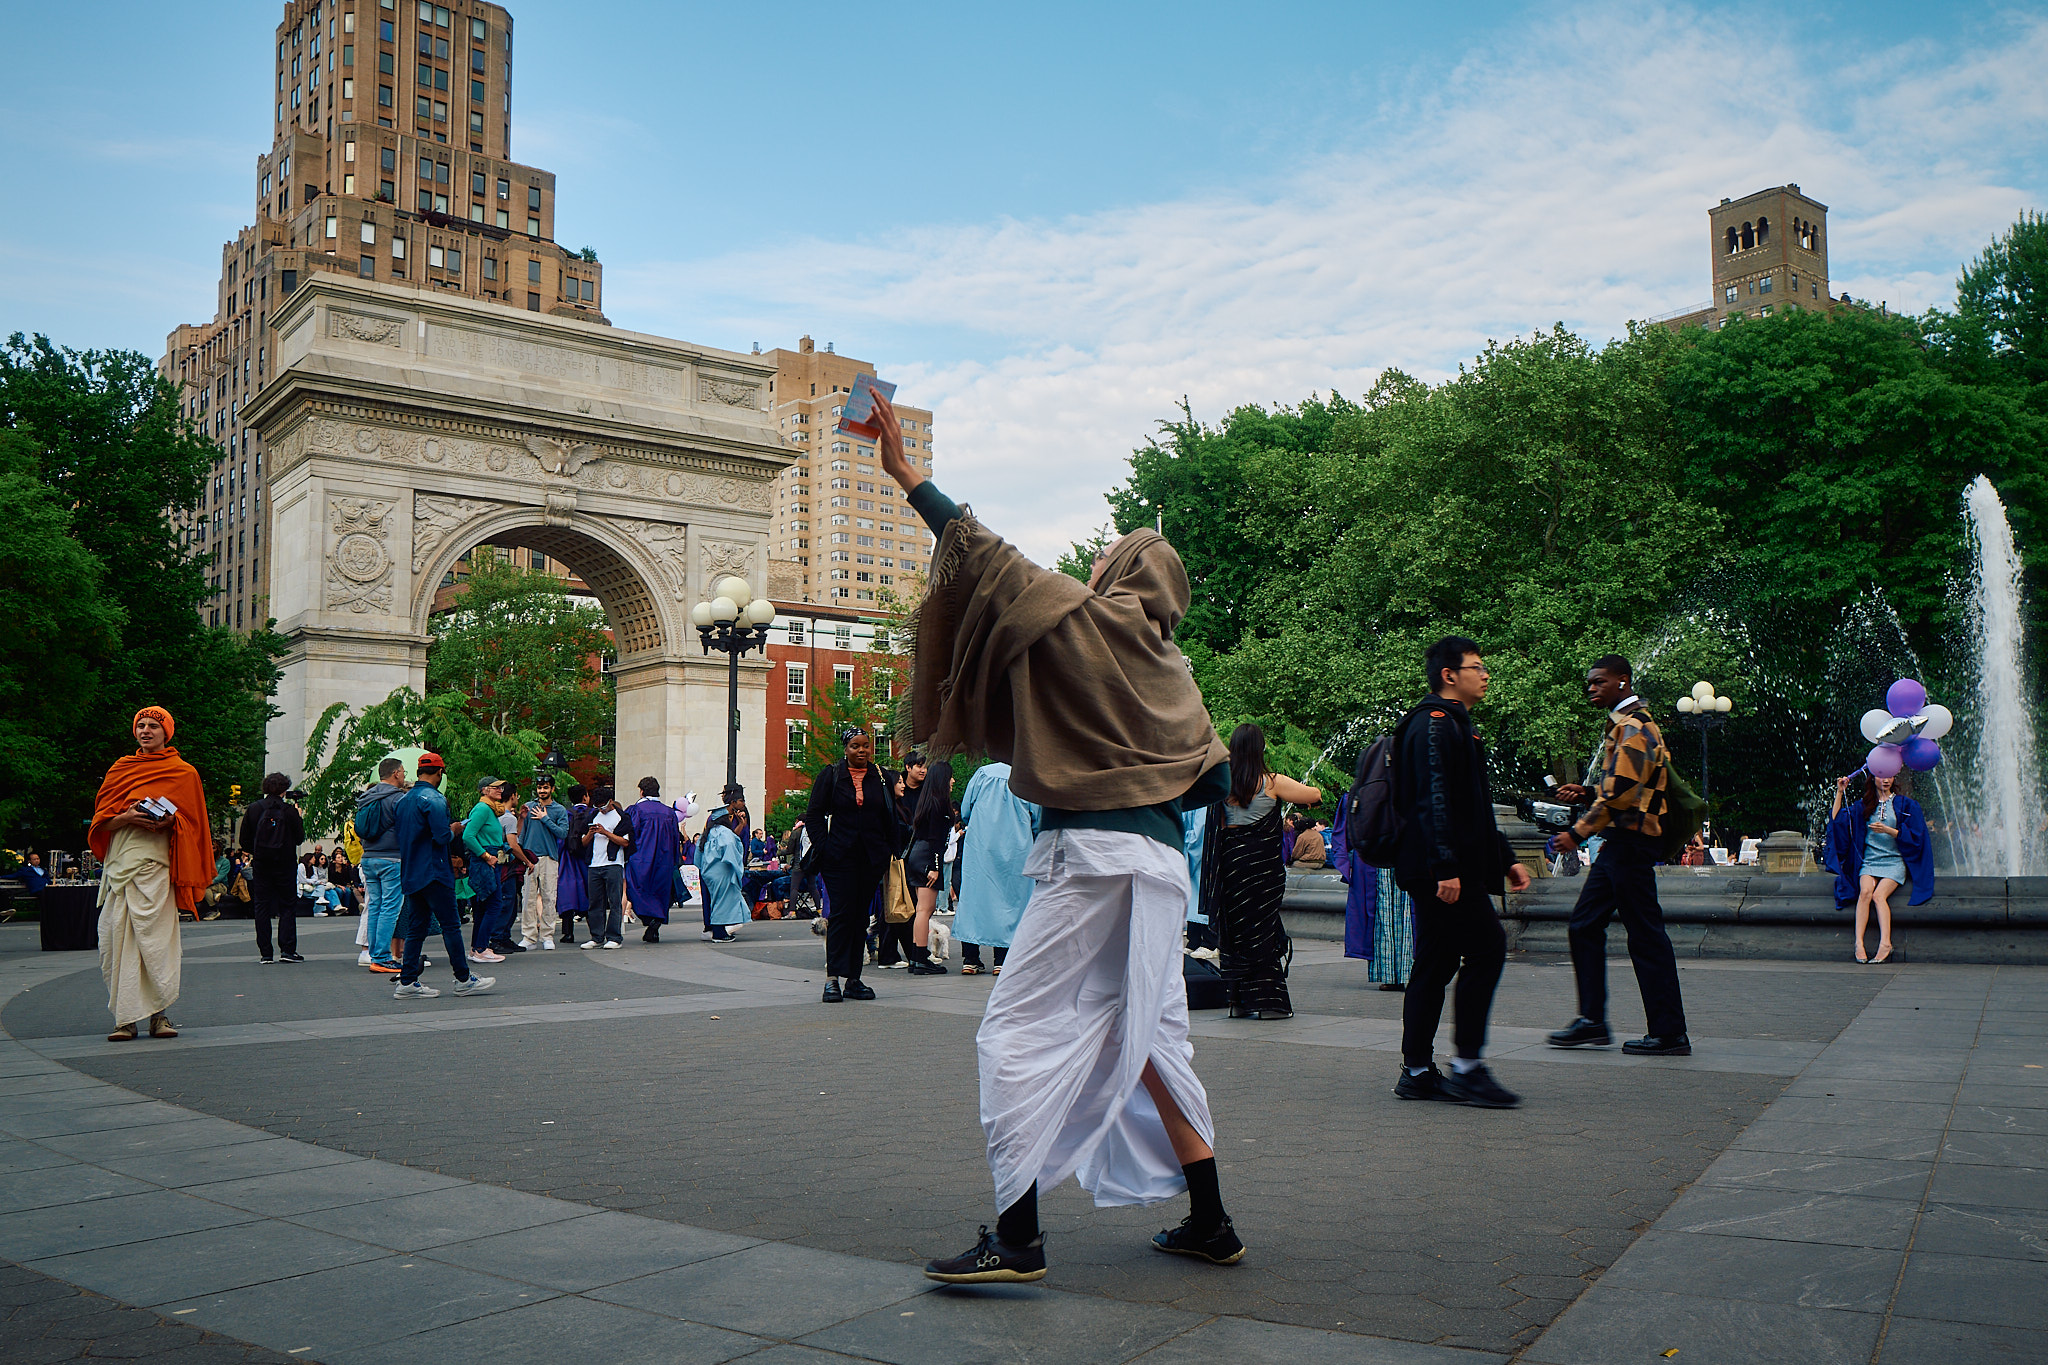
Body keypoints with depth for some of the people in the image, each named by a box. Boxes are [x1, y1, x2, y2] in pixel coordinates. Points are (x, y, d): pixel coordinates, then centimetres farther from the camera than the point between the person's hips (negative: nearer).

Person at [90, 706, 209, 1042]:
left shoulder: (184, 773, 10)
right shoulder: (120, 768, 16)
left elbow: (191, 822, 11)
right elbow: (101, 821, 12)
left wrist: (170, 821, -10)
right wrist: (126, 817, -9)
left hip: (155, 864, -3)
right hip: (118, 861, 3)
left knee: (156, 938, -10)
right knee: (116, 940, -3)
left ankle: (159, 1013, -1)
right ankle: (126, 1019, 1)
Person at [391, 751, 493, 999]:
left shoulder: (403, 800, 13)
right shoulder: (434, 799, -13)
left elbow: (398, 834, 18)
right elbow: (443, 836, -20)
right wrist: (453, 831, 1)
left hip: (410, 874, 8)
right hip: (433, 873, -8)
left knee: (416, 927, 10)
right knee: (450, 925, -3)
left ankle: (407, 983, 7)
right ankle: (464, 980, 1)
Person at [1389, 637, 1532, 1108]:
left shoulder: (1455, 725, 24)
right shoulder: (1434, 724, -10)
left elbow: (1475, 807, 29)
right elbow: (1432, 799, -20)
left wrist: (1506, 859, 26)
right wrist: (1446, 867, -26)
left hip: (1453, 872, 11)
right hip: (1441, 872, -11)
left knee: (1435, 964, 9)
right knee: (1487, 948, -11)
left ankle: (1418, 1072, 12)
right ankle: (1467, 1067, -7)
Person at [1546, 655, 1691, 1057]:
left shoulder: (1632, 727, -12)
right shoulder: (1625, 726, 20)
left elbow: (1622, 792, -20)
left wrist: (1579, 832, -18)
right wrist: (1587, 794, 11)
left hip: (1629, 842, -10)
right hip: (1619, 843, 11)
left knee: (1646, 935, -6)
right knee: (1585, 925, 10)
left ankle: (1670, 1034, -1)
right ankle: (1592, 1020, 13)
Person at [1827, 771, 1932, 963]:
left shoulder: (1905, 805, 9)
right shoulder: (1862, 806, 15)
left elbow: (1913, 837, 2)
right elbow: (1837, 820, 7)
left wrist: (1887, 830, -13)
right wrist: (1840, 793, 3)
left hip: (1895, 861, -2)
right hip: (1869, 860, 2)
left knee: (1878, 895, -28)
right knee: (1865, 891, -28)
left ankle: (1885, 943, -34)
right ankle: (1858, 942, -34)